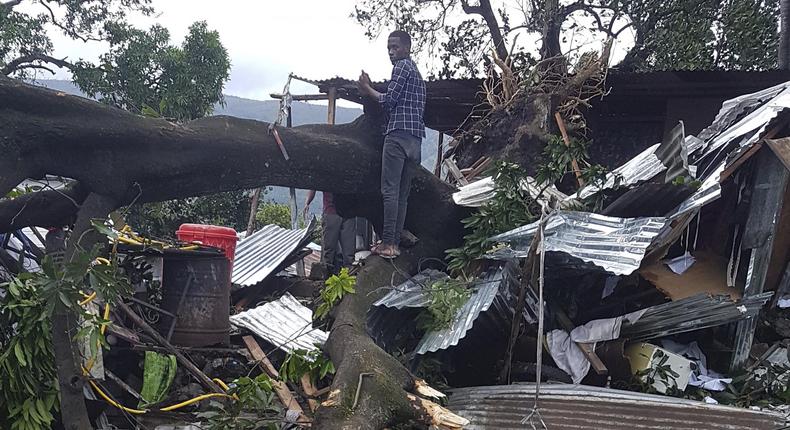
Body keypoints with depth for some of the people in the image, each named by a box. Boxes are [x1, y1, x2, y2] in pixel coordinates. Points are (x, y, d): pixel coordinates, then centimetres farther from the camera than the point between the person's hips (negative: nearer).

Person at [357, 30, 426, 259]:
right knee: (402, 194, 7)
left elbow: (389, 100, -9)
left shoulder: (402, 67, -1)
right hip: (416, 138, 10)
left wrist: (367, 89, 6)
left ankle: (388, 243, -15)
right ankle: (395, 243, 7)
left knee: (390, 190, -12)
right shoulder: (417, 72, 28)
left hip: (399, 134, -10)